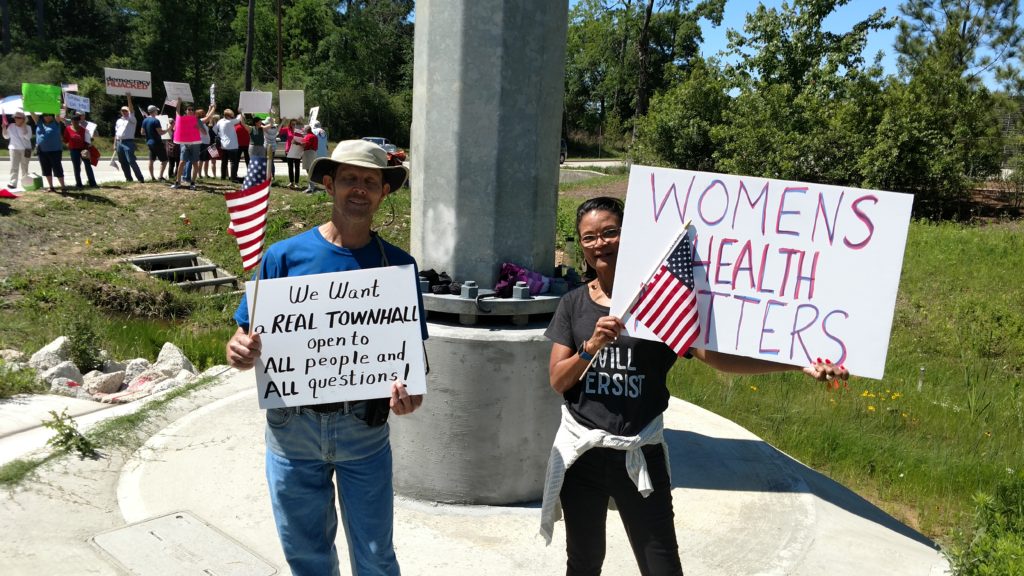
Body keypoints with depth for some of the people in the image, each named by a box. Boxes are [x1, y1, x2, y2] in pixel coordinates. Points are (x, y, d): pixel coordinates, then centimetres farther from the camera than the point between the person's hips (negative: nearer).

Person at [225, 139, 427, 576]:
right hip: (292, 426, 1)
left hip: (364, 428, 0)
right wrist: (241, 352, -24)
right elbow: (248, 339, 0)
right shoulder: (285, 256, -3)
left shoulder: (397, 265, -2)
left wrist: (408, 387, -21)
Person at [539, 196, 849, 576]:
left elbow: (716, 355, -15)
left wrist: (799, 363, -25)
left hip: (640, 456, -2)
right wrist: (591, 347, -20)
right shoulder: (573, 304, 2)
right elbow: (558, 381, -1)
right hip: (581, 453, 2)